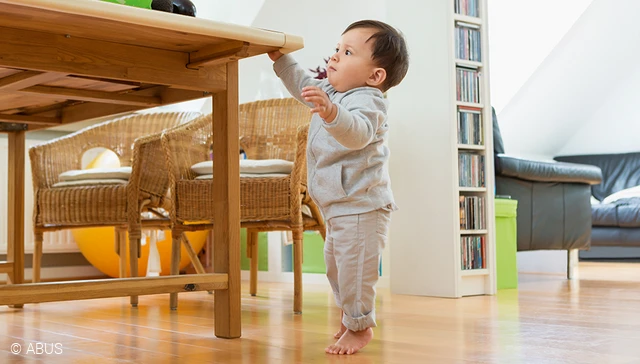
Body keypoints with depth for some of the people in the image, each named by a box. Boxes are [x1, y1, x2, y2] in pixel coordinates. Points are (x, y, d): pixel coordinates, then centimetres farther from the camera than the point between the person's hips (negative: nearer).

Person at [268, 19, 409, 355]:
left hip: (362, 206, -11)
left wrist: (330, 112, -61)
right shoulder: (330, 91, 8)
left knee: (355, 267, -7)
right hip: (338, 205, 11)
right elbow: (303, 84, 27)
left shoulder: (366, 101, -23)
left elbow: (358, 133, -44)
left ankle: (360, 325, 8)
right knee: (335, 264, 23)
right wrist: (280, 58, 19)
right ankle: (349, 316, 40)